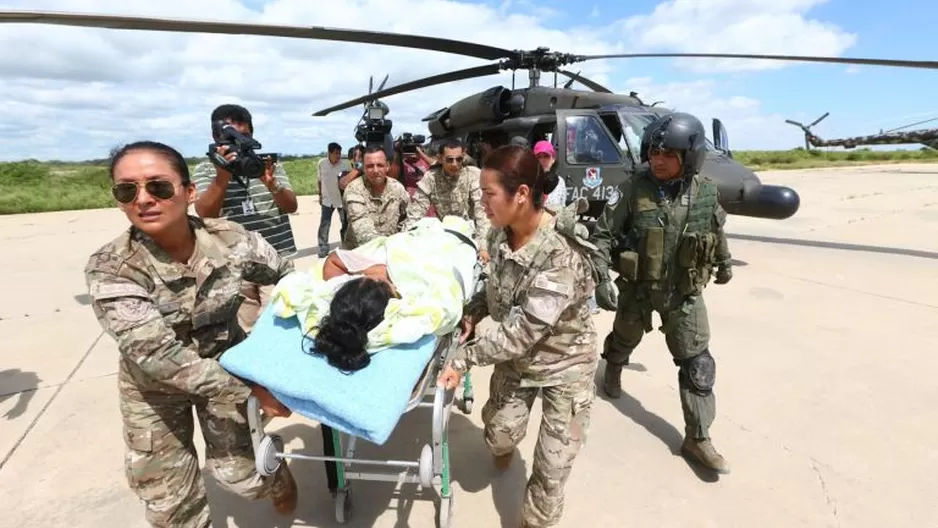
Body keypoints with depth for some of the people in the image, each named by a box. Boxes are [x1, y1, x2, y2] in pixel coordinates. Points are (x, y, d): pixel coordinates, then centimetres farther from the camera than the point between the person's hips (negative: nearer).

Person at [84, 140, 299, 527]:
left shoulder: (230, 239, -21)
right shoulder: (109, 269, -26)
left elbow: (289, 275, -5)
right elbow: (156, 356, -31)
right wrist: (251, 387, -31)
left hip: (225, 364, 1)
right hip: (154, 383, 0)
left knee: (240, 471, 1)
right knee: (168, 497, 10)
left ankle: (280, 480, 36)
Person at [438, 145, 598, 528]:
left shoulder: (561, 255, -34)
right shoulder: (499, 234, -11)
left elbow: (522, 329, -31)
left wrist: (465, 358, -26)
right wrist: (473, 312, -11)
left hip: (565, 363, -5)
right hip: (515, 356, 5)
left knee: (552, 462, 5)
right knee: (499, 433, 16)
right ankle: (503, 447, 53)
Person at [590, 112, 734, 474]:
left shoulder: (706, 194, -10)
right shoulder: (636, 189, -17)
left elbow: (717, 233, 11)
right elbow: (603, 234, -12)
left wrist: (724, 264, 26)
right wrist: (600, 278, -21)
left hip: (684, 292, 1)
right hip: (637, 286, -1)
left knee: (698, 364, 1)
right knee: (624, 338, 23)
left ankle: (697, 438, 17)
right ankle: (613, 370, 57)